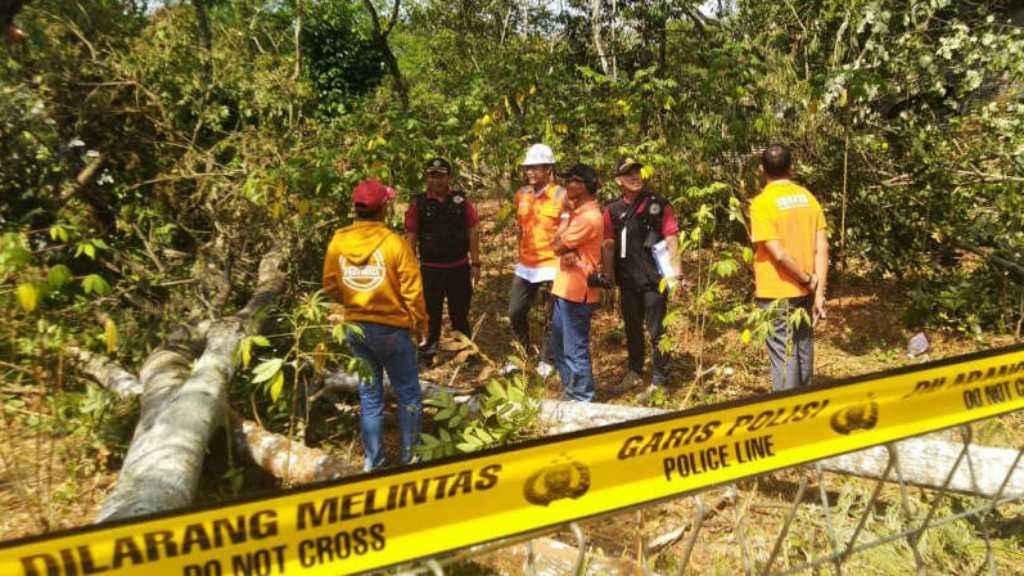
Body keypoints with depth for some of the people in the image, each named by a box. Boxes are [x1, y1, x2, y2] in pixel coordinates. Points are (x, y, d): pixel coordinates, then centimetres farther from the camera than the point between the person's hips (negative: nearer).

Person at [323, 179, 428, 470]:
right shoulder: (394, 242, -17)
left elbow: (330, 285, 5)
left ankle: (373, 459, 23)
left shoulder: (338, 241, -4)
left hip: (355, 328, 4)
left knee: (369, 394, 16)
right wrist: (420, 324, 2)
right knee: (407, 392, 12)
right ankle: (411, 455, 21)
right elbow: (412, 291, -13)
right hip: (391, 327, -4)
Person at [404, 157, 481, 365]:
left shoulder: (461, 201, 0)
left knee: (460, 313, 13)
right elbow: (411, 238, -1)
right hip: (430, 269, -1)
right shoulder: (418, 204, -3)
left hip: (459, 268, 1)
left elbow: (472, 233, 2)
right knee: (431, 314, 9)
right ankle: (427, 355, 21)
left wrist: (475, 264, -2)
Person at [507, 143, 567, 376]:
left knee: (555, 316, 5)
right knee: (516, 312, 11)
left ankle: (547, 360, 23)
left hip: (552, 266, -5)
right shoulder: (521, 194, 6)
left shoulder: (561, 195, -11)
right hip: (525, 265, 6)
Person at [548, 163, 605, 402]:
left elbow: (558, 245, -16)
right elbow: (556, 243, 3)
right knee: (558, 347, 20)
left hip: (577, 292, -10)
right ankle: (570, 391, 32)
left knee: (575, 350, -1)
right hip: (566, 288, 10)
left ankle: (581, 400, 11)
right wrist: (567, 252, -19)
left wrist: (567, 217, -3)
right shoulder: (578, 213, 13)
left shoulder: (588, 216, -19)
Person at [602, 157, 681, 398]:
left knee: (656, 331, 1)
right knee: (632, 328, 18)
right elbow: (609, 246, 9)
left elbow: (671, 239, -6)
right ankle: (634, 372, 35)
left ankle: (659, 381, 11)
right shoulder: (613, 210, 7)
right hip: (627, 280, 4)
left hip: (654, 279, -4)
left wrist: (675, 273, -11)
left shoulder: (658, 204, -3)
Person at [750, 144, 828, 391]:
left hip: (777, 293, -6)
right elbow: (822, 249, -1)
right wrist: (819, 292, -1)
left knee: (783, 355, -1)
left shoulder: (761, 202, -13)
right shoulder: (808, 197, 4)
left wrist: (807, 279, -7)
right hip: (804, 292, 6)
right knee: (803, 349, 17)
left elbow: (778, 253, -20)